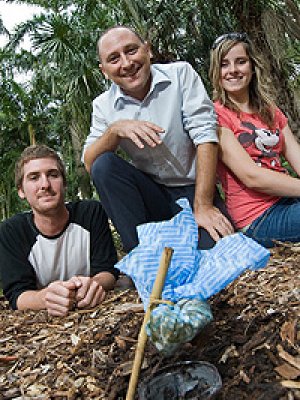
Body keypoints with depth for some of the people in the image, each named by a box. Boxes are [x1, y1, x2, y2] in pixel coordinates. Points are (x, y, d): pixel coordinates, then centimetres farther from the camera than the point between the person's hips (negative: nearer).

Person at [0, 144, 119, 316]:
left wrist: (94, 284, -31)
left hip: (94, 309, 1)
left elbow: (108, 271, -6)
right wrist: (45, 298, -37)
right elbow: (17, 294, -14)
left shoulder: (91, 213, -6)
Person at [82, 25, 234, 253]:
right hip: (150, 195, 3)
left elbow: (205, 135, -14)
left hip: (193, 190, -3)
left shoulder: (181, 74, -6)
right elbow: (89, 164, -5)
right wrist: (115, 129, -25)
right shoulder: (104, 105, 1)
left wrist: (203, 206, -21)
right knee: (104, 165, -23)